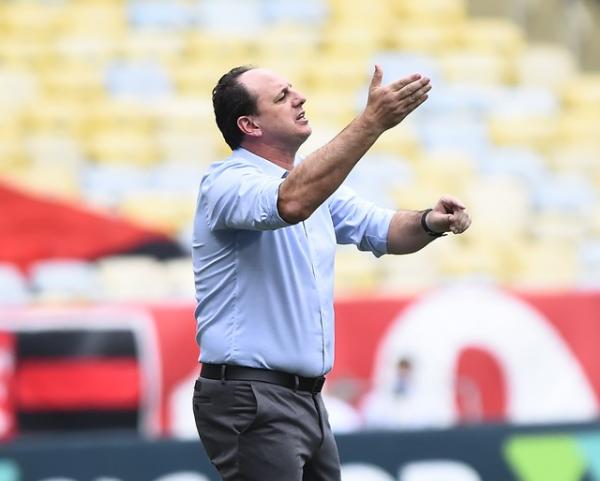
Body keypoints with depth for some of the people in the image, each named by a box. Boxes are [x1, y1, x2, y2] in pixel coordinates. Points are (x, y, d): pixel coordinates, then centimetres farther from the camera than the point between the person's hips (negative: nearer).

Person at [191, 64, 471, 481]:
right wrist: (372, 122, -38)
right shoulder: (228, 182, -14)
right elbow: (292, 202, -35)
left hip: (308, 398, 9)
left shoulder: (315, 180, 15)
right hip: (250, 400, -9)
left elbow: (382, 231, 16)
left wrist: (429, 223, -8)